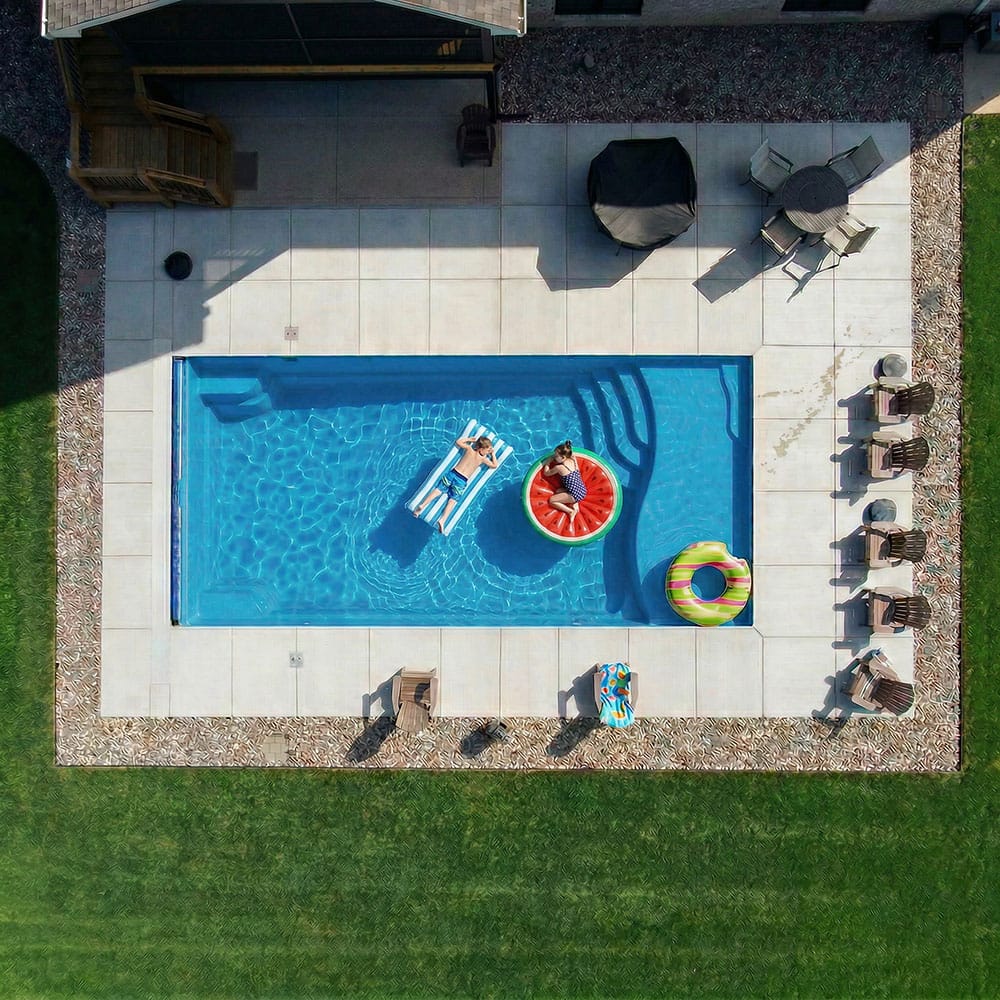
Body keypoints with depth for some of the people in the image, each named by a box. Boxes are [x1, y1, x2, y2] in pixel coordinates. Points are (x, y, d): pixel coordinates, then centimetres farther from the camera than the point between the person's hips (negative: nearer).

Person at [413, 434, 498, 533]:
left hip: (453, 473, 3)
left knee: (438, 489, 1)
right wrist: (493, 453, 22)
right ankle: (443, 519, -28)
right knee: (453, 500, -10)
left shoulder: (469, 448, 10)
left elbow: (458, 442, 25)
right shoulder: (483, 458, 3)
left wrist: (470, 439, 30)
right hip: (462, 481, -3)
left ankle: (422, 505, -16)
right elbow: (494, 465, 13)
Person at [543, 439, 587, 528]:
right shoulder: (573, 460, 2)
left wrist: (548, 462, 15)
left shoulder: (559, 467, -12)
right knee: (559, 491, 24)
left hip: (575, 494, -7)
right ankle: (575, 505, 9)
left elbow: (545, 473, 6)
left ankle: (571, 511, -5)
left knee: (551, 500, 3)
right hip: (583, 491, 7)